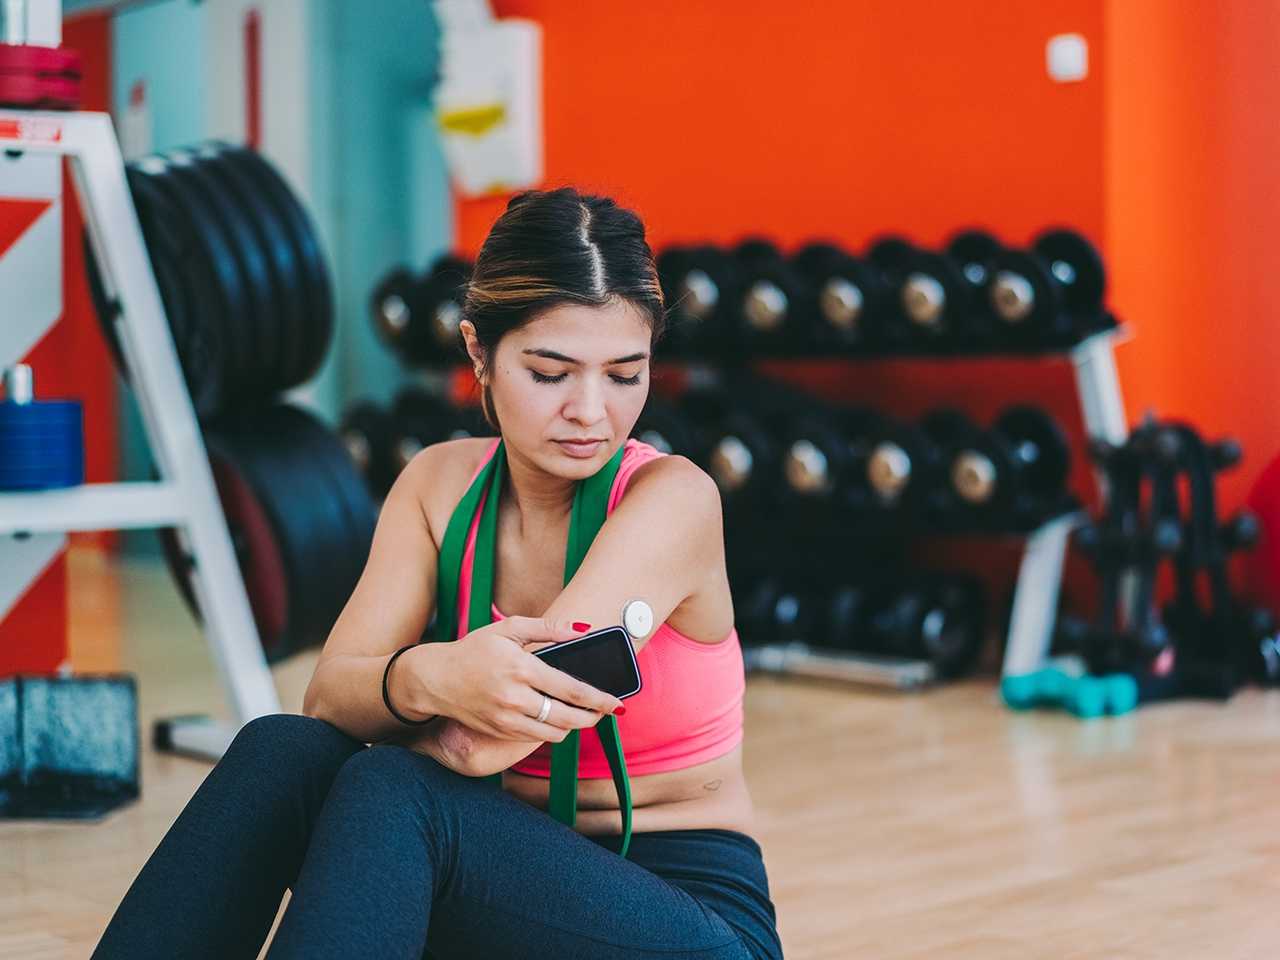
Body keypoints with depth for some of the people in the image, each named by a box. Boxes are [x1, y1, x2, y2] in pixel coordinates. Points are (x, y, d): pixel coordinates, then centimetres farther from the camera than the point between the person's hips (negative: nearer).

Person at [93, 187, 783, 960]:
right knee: (285, 748, -23)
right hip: (513, 887, 5)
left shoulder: (672, 497, -16)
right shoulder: (440, 483, 1)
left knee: (388, 791, -32)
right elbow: (328, 698, -11)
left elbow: (484, 746, -24)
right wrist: (427, 678, -34)